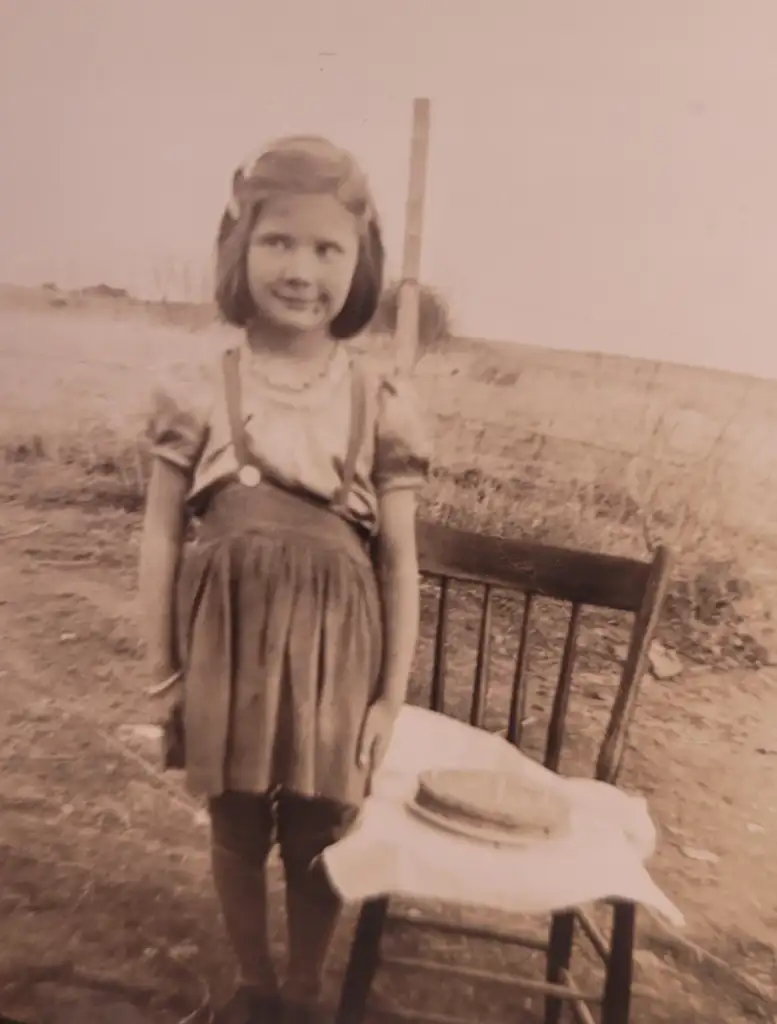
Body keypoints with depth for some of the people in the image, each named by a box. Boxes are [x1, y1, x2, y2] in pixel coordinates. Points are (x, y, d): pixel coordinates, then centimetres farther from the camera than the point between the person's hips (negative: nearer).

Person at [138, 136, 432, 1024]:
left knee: (318, 842, 17)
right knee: (237, 834, 20)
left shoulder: (382, 405, -7)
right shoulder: (200, 396, -6)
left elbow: (399, 561, -4)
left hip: (334, 655, 0)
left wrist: (392, 694, -2)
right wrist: (161, 665, 1)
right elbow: (162, 536, 0)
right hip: (228, 647, 1)